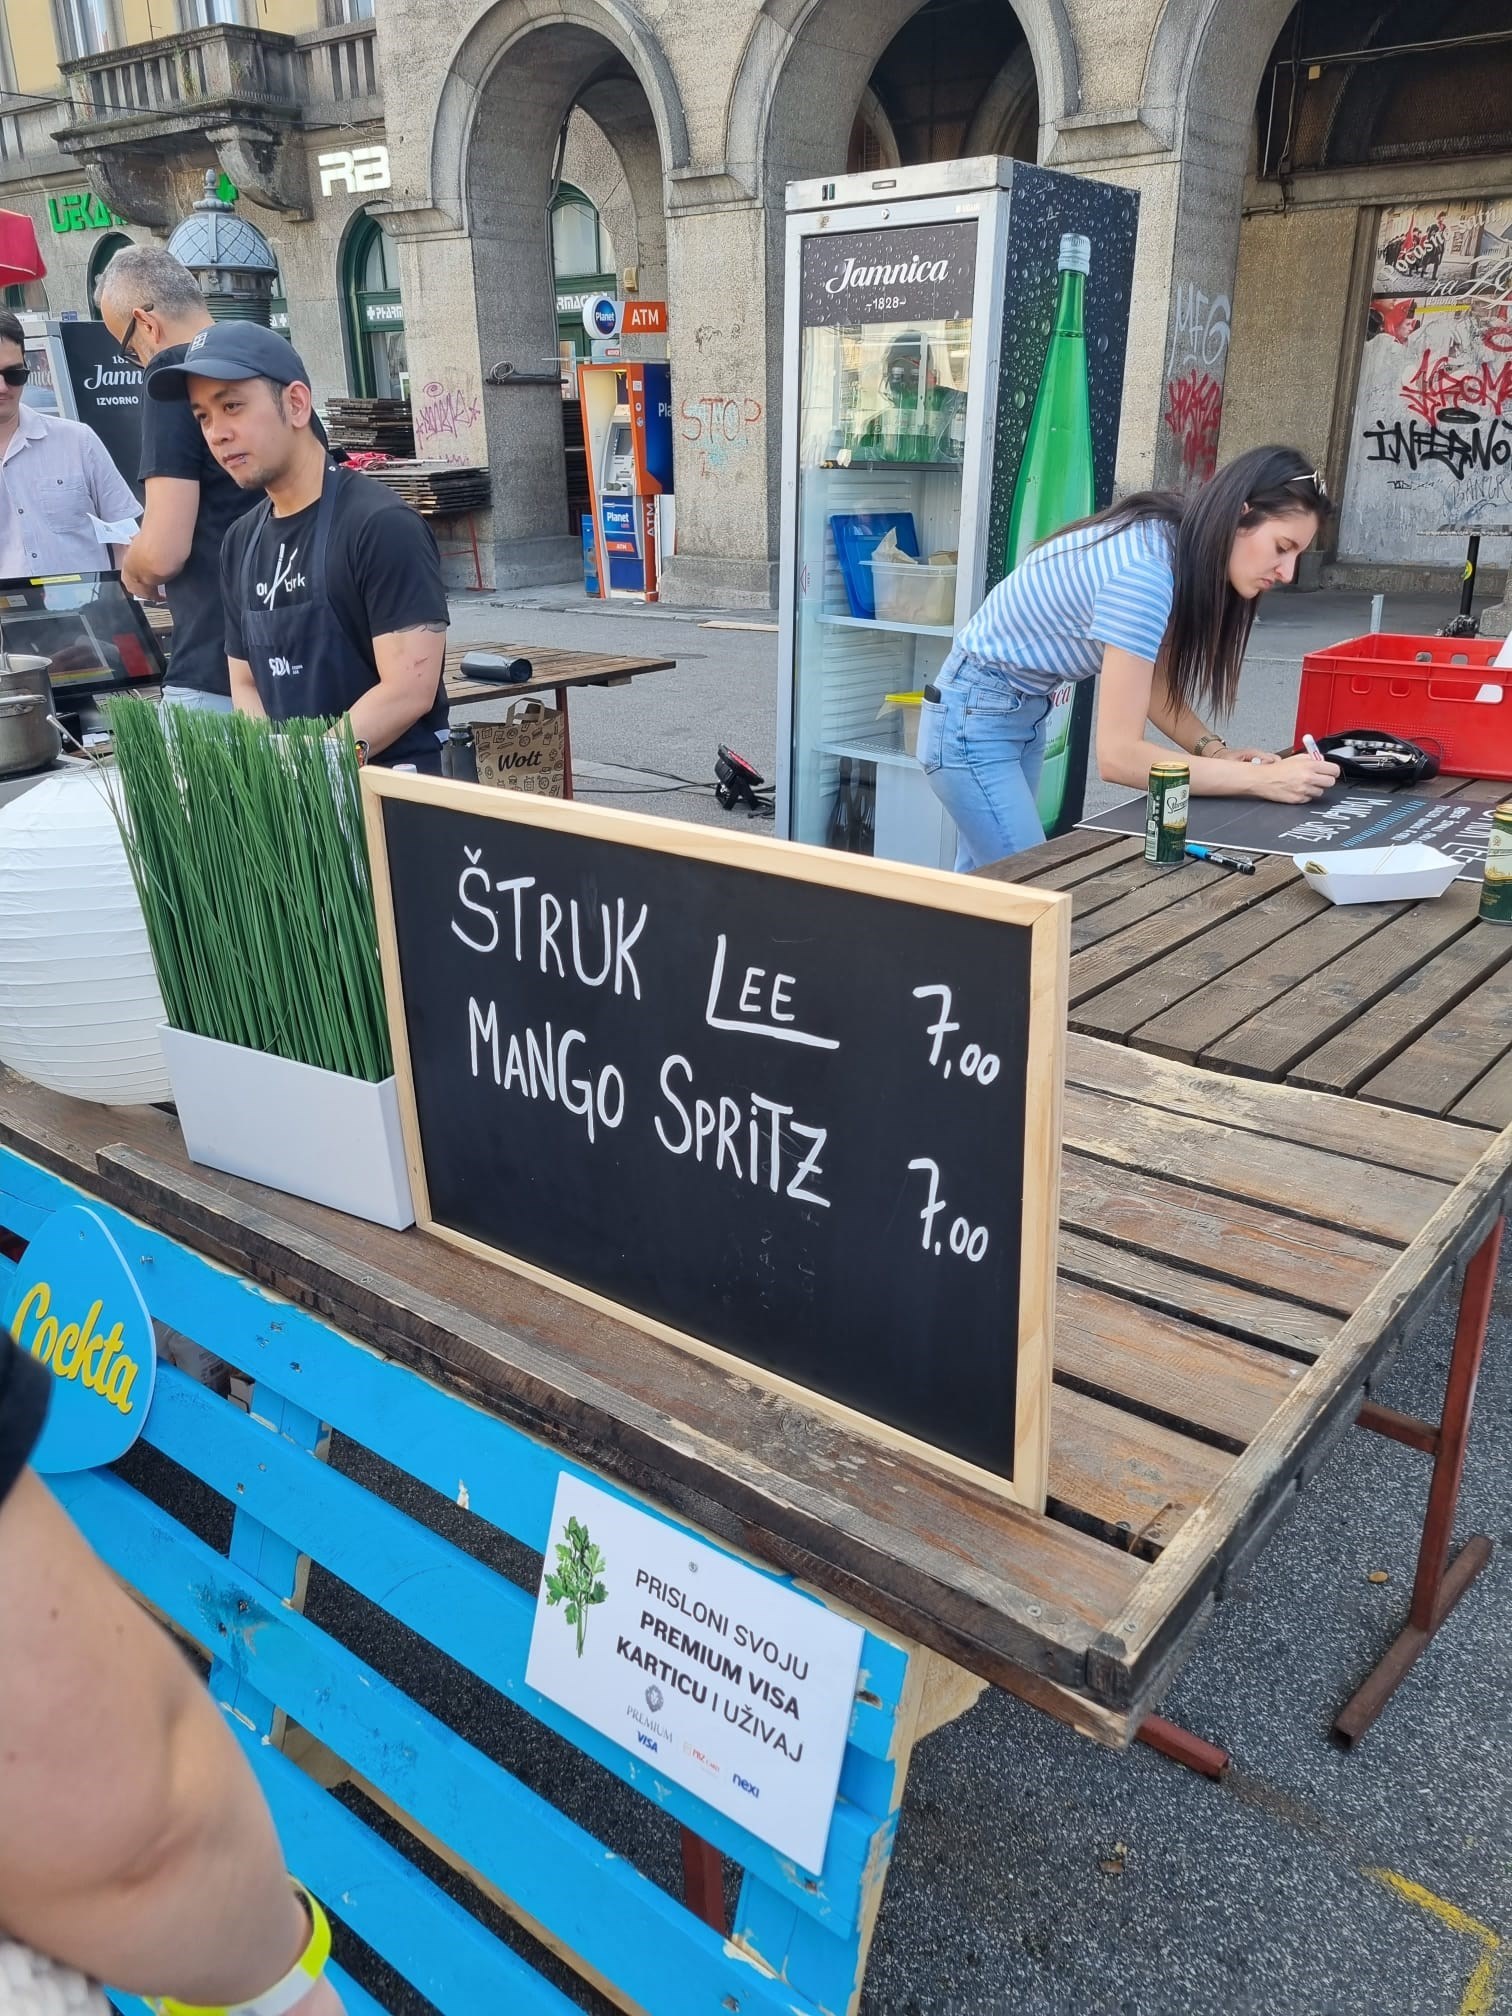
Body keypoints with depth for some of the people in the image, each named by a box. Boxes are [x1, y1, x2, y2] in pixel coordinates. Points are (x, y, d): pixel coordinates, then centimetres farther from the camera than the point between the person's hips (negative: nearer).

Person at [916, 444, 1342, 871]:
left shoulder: (1174, 543, -2)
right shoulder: (1144, 572, -29)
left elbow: (1153, 679, 6)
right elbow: (1117, 755, -31)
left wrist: (1213, 749, -11)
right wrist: (1262, 780, -29)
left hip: (1024, 713, 9)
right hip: (973, 721, -9)